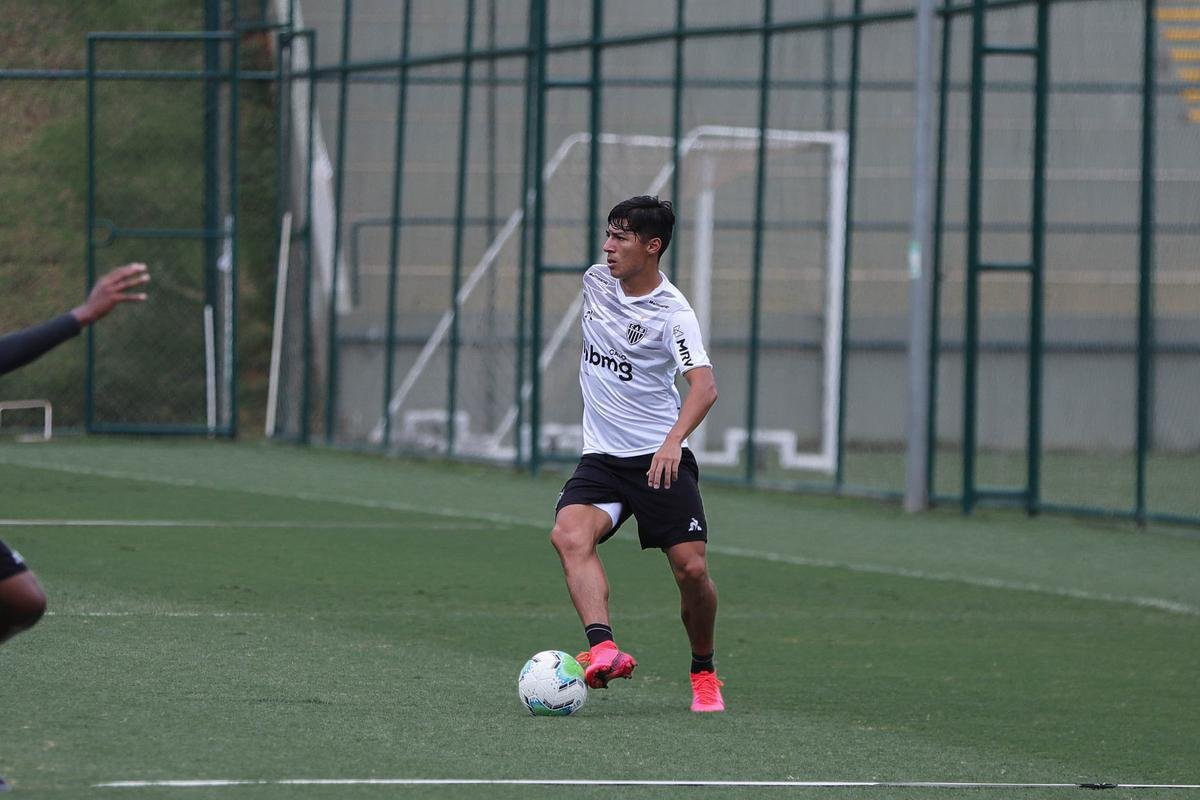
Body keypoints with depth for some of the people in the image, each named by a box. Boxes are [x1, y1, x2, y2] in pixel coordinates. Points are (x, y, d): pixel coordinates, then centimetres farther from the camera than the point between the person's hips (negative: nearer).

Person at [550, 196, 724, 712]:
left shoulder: (673, 315, -14)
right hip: (601, 457, 4)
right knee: (569, 535, -26)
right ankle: (604, 650, -42)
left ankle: (703, 673, 18)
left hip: (659, 459, -4)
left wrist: (674, 440, -44)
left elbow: (704, 386, -27)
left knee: (692, 569, -10)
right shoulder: (596, 281, 5)